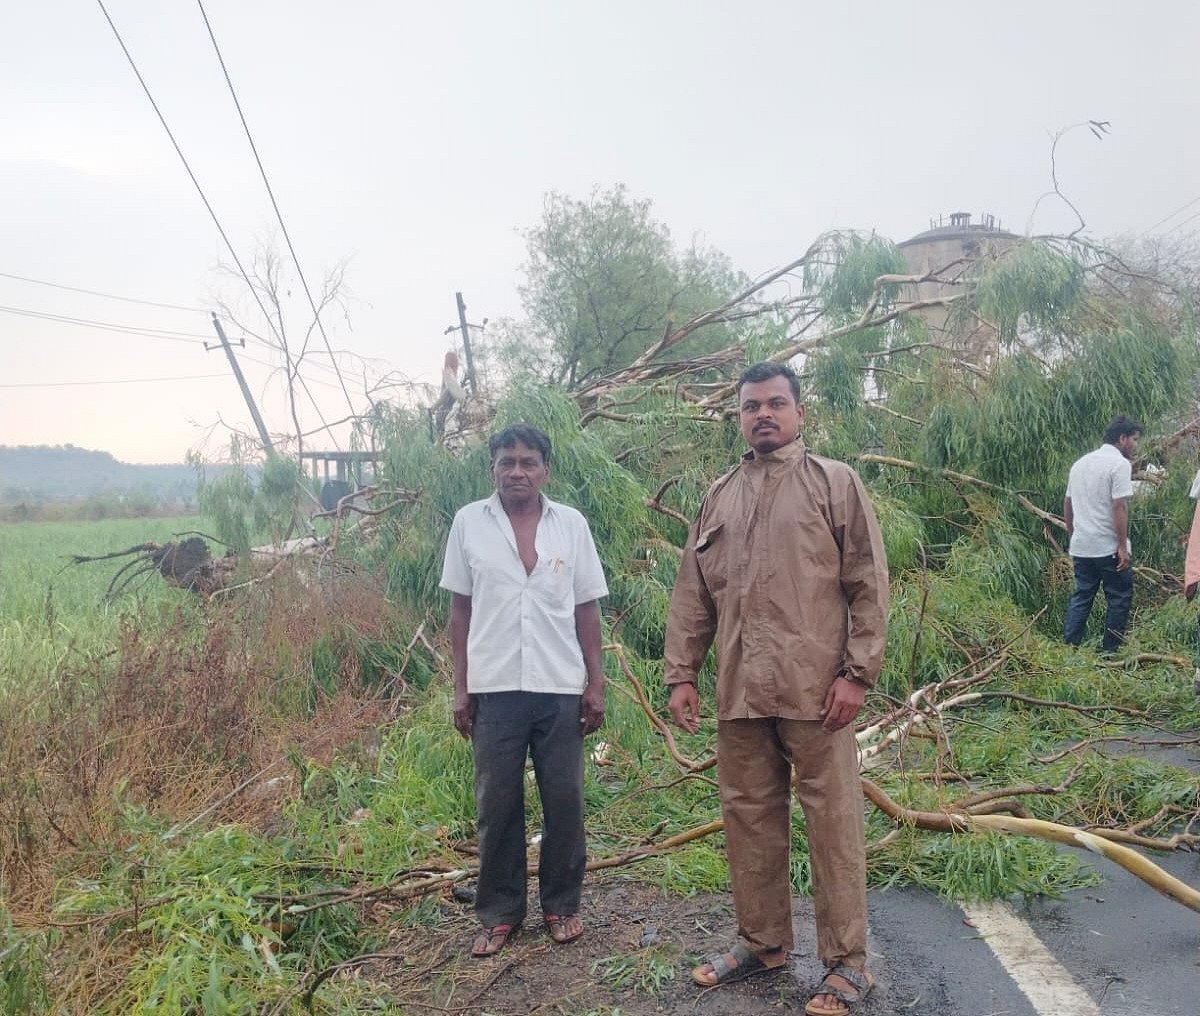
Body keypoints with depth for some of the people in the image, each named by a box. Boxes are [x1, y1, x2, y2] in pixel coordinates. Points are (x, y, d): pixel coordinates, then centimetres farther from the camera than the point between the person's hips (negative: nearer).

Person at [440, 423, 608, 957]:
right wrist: (461, 688, 2)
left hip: (561, 687, 1)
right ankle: (499, 913, 24)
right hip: (494, 688, 0)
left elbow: (587, 610, 6)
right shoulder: (469, 522, 2)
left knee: (565, 801, 8)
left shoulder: (571, 524, 3)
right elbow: (460, 609, 5)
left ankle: (562, 905, 26)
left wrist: (596, 684, 2)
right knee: (496, 804, 8)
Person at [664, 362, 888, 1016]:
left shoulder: (835, 484, 2)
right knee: (749, 820, 13)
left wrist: (858, 673, -9)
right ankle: (761, 942, 31)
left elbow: (869, 585, -3)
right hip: (739, 693, 4)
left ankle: (846, 963, 18)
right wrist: (682, 675, 8)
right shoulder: (718, 498, 14)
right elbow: (692, 595, 13)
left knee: (833, 825, 3)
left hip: (815, 691, -4)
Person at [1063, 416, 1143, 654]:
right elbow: (1119, 507, -18)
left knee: (1081, 596, 13)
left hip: (1081, 547, 7)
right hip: (1109, 548, -7)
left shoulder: (1080, 463, 12)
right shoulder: (1120, 464, -11)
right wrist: (1123, 546, -16)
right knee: (1119, 598, 6)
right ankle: (1109, 651, 9)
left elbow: (1067, 504, 16)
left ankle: (1068, 647, 11)